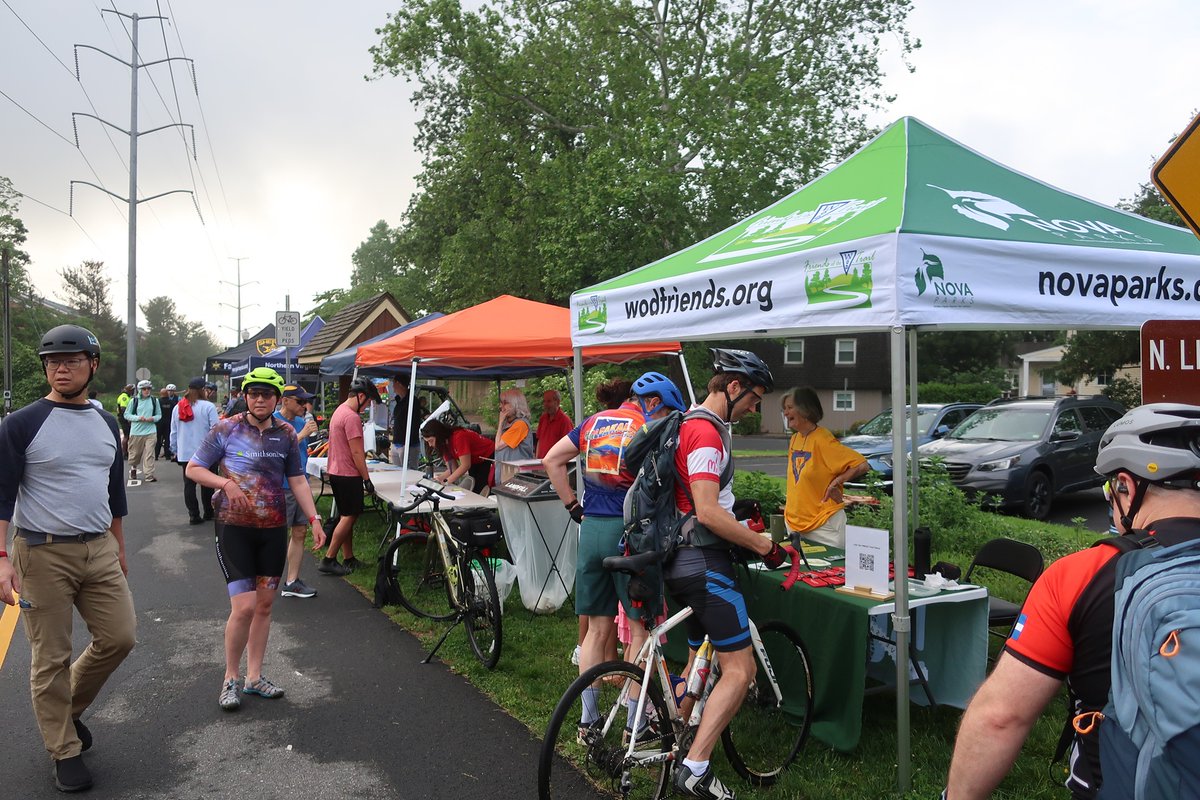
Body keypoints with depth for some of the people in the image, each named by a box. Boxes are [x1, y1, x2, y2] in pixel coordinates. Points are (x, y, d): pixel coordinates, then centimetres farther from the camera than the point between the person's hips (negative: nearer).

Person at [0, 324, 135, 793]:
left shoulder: (106, 424, 10)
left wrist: (120, 549, 20)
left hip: (99, 551, 5)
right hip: (42, 554, -5)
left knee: (119, 636, 3)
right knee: (51, 658, 4)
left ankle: (69, 707, 30)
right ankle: (65, 751, 20)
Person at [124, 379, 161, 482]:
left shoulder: (154, 400, 4)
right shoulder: (134, 401, 0)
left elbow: (159, 415, 12)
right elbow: (126, 414, 3)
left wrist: (153, 418, -10)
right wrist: (138, 418, -13)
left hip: (150, 431, 0)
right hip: (136, 431, 0)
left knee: (149, 454, -8)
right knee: (135, 453, 12)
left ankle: (149, 475, -7)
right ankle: (133, 468, 41)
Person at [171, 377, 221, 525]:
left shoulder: (177, 407, 5)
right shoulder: (208, 406, -11)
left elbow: (173, 432, 9)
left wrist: (175, 450, 18)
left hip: (185, 453, 4)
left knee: (189, 484, 6)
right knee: (207, 484, 10)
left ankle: (194, 515, 5)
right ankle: (208, 513, 17)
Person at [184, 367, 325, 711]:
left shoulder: (286, 434, 5)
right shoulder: (226, 429, -5)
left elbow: (297, 480, 11)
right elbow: (193, 469, 1)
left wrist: (314, 518, 2)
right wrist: (226, 483, -17)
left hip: (273, 528, 4)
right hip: (234, 528, -4)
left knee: (265, 604, 10)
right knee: (244, 607, -10)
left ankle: (254, 676, 24)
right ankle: (230, 678, 11)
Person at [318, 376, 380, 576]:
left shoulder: (339, 411, 13)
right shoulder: (352, 417, -19)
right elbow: (356, 452, -19)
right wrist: (366, 478, -15)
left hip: (335, 472, 10)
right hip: (348, 474, -10)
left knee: (346, 516, 14)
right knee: (349, 517, -4)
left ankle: (348, 558, 20)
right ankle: (328, 560, -2)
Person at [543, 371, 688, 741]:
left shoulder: (594, 422, 12)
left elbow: (552, 460, 10)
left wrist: (574, 507, 11)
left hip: (591, 530, 6)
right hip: (629, 530, -5)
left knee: (598, 627, 14)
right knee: (641, 629, 6)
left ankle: (587, 718, 20)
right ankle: (634, 723, 12)